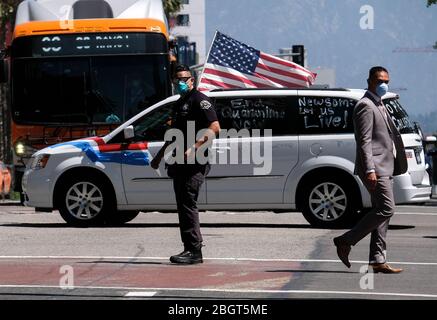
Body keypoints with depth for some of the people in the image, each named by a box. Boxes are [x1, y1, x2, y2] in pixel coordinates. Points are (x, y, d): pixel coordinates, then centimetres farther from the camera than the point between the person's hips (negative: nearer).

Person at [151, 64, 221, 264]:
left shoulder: (199, 100, -7)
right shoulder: (180, 103, 22)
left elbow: (214, 128, -18)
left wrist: (194, 148, -26)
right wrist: (159, 156, 32)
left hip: (195, 163, -10)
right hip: (180, 162, 10)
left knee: (188, 203, -14)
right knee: (183, 205, 9)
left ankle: (195, 251, -15)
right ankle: (189, 248, 14)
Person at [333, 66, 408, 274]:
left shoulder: (379, 105, 21)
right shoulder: (365, 106, -11)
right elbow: (364, 140, -18)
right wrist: (370, 170, -25)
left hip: (384, 167, 10)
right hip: (375, 167, -10)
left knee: (382, 212, 7)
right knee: (385, 209, -15)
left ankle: (377, 260, 6)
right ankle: (346, 241, -10)